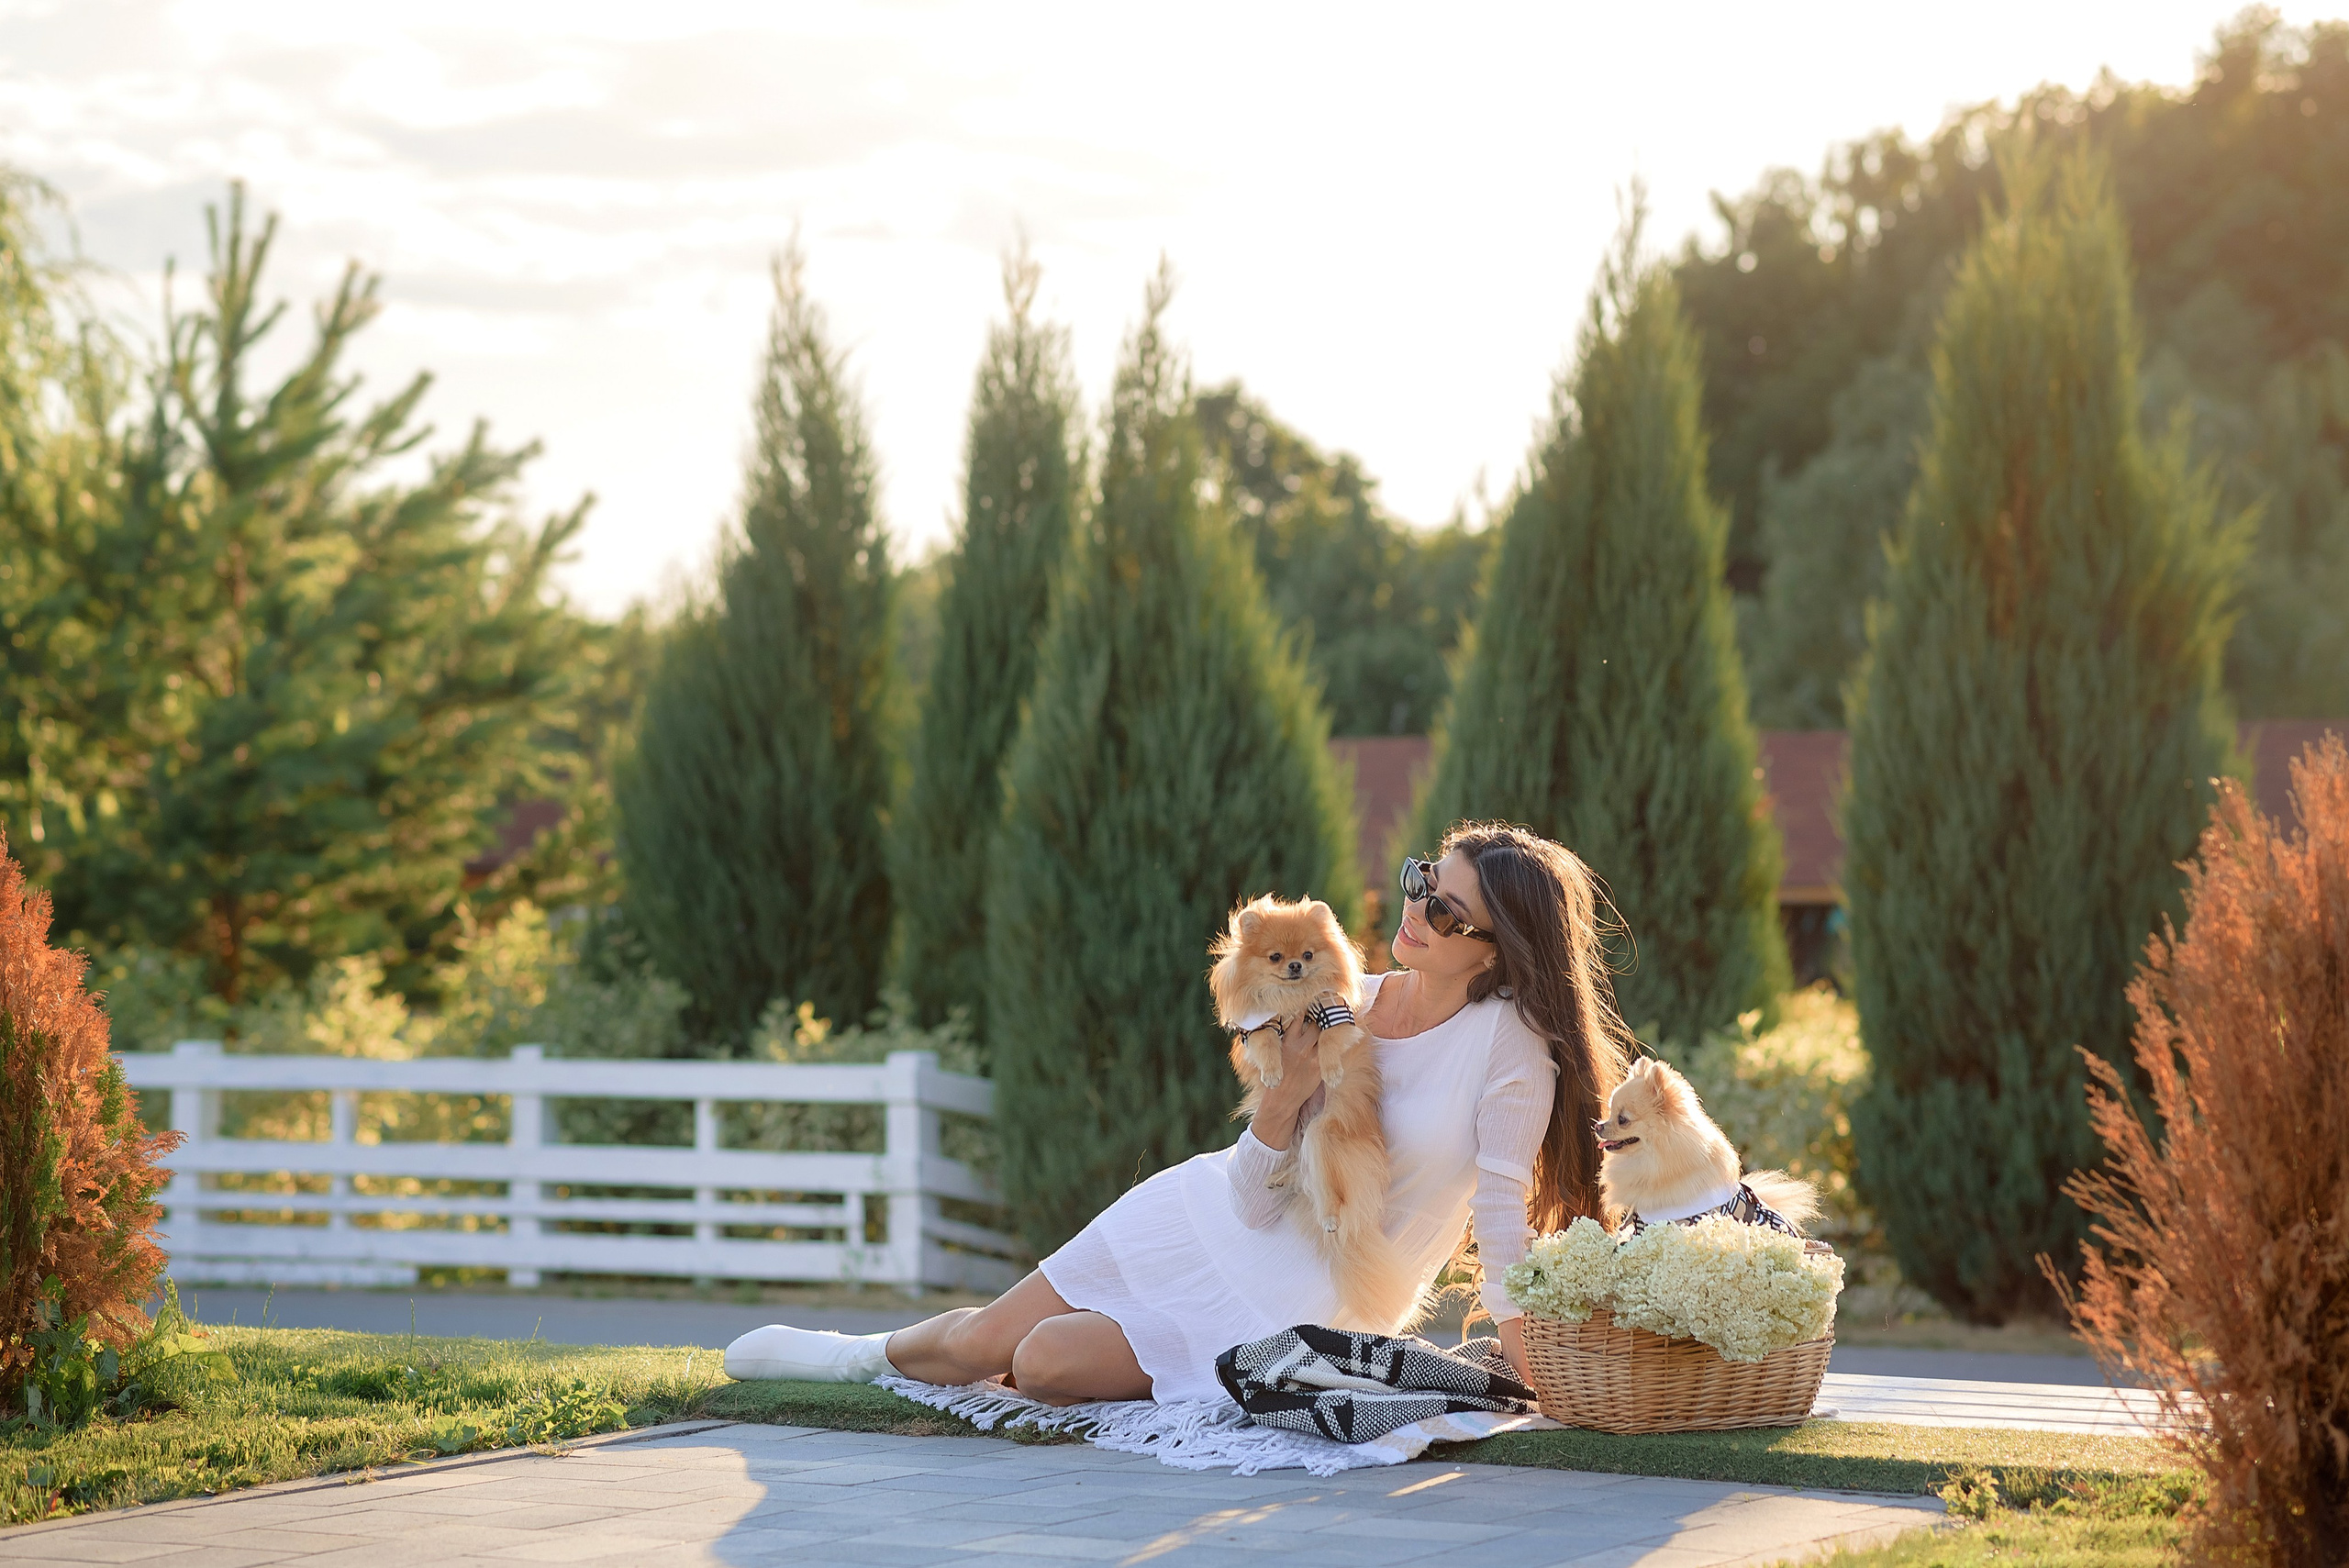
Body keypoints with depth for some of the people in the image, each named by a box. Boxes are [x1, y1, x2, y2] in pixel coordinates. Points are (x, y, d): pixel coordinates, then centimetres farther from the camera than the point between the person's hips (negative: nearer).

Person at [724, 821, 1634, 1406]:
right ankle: (867, 1355, 32)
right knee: (979, 1340, 0)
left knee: (1047, 1367, -15)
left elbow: (1505, 1218, -19)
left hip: (1303, 1310, -4)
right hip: (1213, 1221, 4)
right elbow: (1252, 1198, -6)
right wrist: (1290, 1092, -24)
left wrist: (1531, 1378, -24)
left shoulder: (1508, 1042, -21)